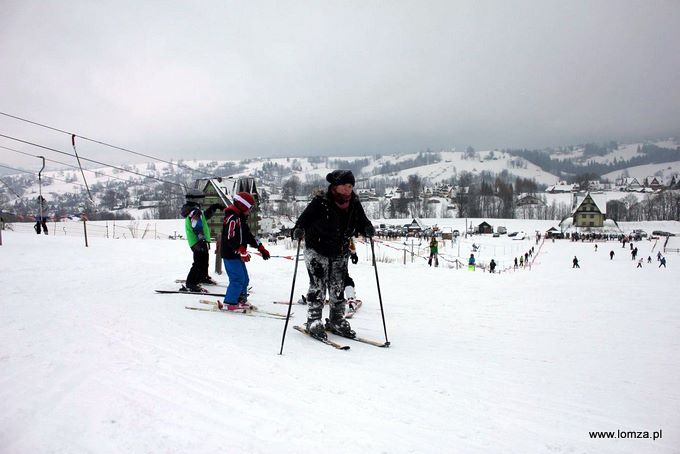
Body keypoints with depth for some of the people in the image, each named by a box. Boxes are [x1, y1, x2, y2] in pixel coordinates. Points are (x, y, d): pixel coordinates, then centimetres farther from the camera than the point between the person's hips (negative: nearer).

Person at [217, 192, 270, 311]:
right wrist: (243, 252, -26)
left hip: (237, 255, 10)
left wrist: (261, 248, 15)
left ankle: (241, 301, 24)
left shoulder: (241, 218, 17)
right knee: (238, 279, -10)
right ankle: (229, 304, -4)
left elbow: (248, 235, 20)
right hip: (230, 254, -10)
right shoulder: (232, 218, -16)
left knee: (244, 279, 14)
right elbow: (231, 238, -25)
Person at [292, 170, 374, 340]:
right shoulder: (320, 202, -17)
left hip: (340, 254, 5)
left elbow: (361, 222, 5)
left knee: (338, 289, 10)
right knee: (318, 287, -6)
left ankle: (337, 321, 25)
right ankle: (314, 321, 8)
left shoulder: (354, 204, -1)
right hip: (317, 251, -5)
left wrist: (367, 229, -17)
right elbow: (305, 218, -19)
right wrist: (298, 231, -38)